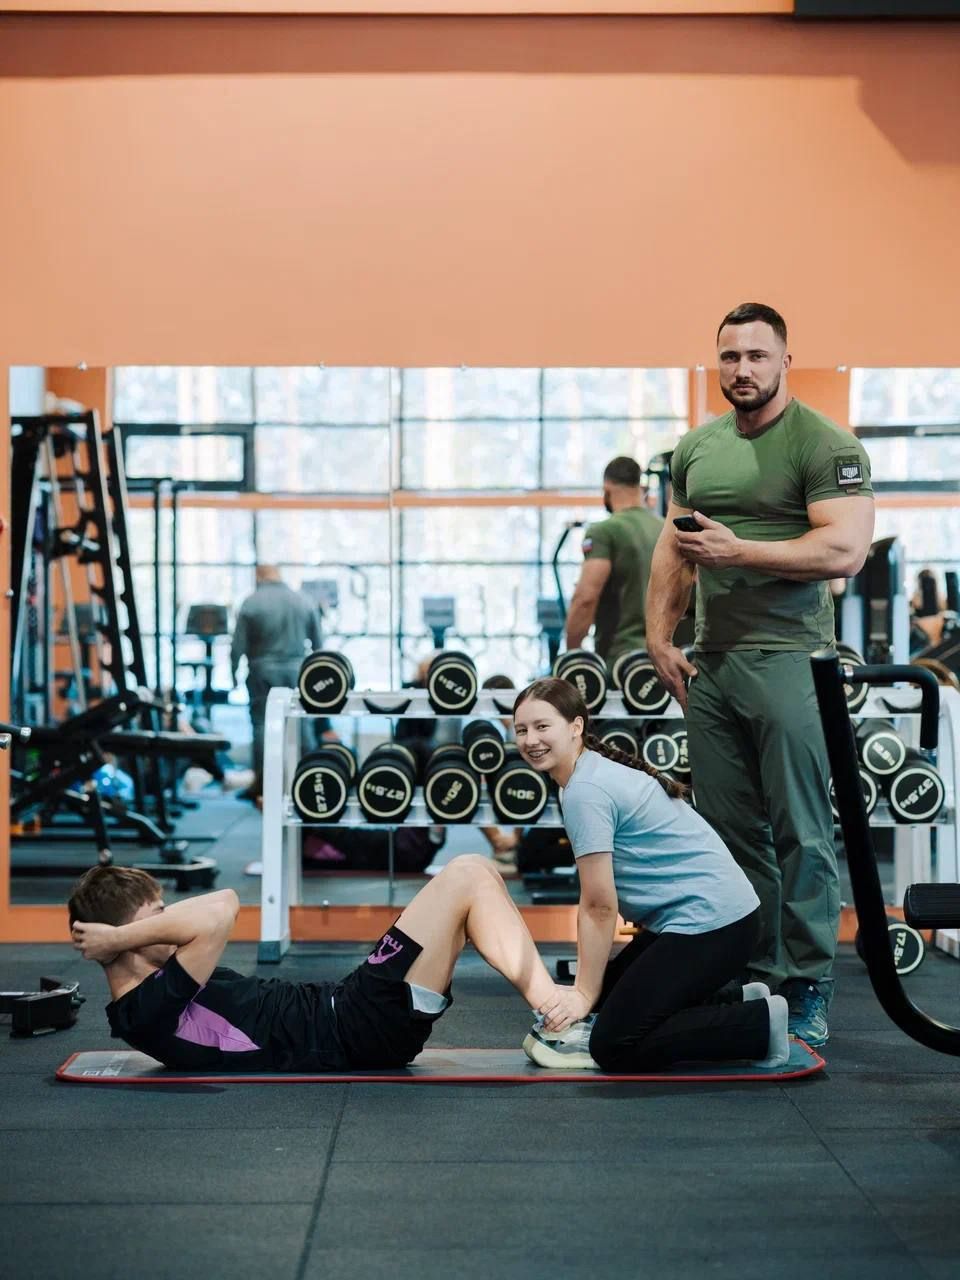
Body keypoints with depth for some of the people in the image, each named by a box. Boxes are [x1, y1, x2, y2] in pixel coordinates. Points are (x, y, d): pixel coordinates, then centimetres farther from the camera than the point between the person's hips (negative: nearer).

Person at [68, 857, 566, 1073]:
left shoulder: (151, 999, 13)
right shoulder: (149, 1011, -18)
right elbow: (217, 914, -30)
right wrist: (116, 938, -21)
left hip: (341, 1012, 11)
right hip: (361, 1031, -11)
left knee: (478, 876, 11)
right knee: (469, 876, -8)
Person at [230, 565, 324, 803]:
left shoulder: (251, 603, -4)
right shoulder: (303, 601, 6)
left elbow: (238, 645, -5)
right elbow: (318, 644, 10)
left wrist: (233, 673, 5)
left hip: (263, 672, -2)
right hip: (297, 672, 3)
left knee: (262, 724, 1)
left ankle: (261, 783, 0)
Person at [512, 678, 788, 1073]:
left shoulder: (585, 792, -16)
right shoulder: (596, 774, 14)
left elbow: (600, 907, -14)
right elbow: (594, 904, 14)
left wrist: (585, 993, -7)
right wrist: (584, 987, 12)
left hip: (708, 923, -10)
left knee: (614, 1046, -10)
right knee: (608, 1002, 16)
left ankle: (761, 1021, -6)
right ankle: (739, 1003, 15)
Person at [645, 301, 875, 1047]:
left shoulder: (824, 445, -6)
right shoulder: (697, 450, 15)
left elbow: (846, 549, -16)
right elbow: (673, 548, 20)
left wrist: (735, 550, -18)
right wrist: (660, 637, 9)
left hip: (787, 661, -6)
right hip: (710, 664, 6)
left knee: (800, 837, -3)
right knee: (730, 832, 10)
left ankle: (809, 989, 4)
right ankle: (750, 972, 18)